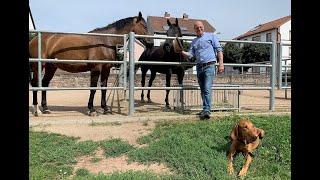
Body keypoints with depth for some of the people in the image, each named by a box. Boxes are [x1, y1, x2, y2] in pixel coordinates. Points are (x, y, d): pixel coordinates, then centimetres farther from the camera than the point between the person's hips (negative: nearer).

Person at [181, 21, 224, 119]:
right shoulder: (194, 41, 20)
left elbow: (219, 50, 2)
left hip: (209, 66, -5)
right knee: (203, 90, 9)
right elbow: (190, 55, 10)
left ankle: (207, 110, -19)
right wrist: (181, 52, -8)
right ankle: (205, 109, 17)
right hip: (199, 67, 5)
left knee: (207, 89, -16)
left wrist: (221, 64, -9)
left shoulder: (211, 36, 8)